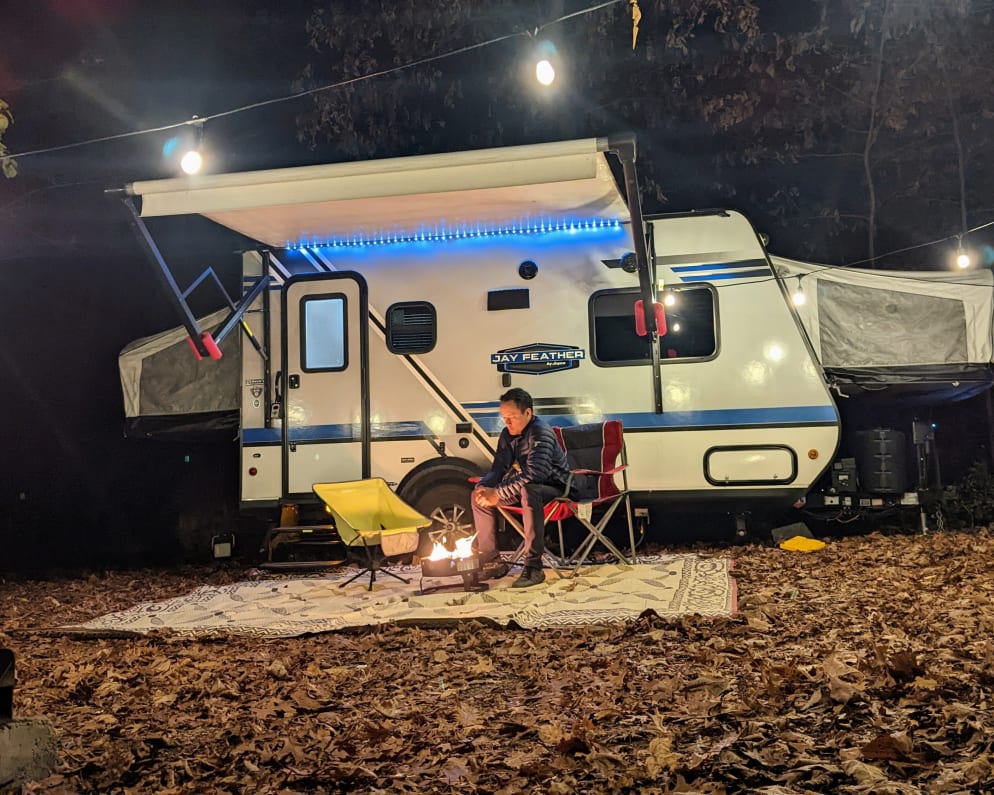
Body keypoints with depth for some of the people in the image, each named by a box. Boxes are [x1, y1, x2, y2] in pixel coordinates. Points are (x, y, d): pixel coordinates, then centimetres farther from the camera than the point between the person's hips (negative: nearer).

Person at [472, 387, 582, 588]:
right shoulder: (508, 434, 3)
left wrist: (498, 494, -33)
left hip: (554, 488, -9)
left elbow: (534, 474, -34)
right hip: (523, 488, 9)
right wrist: (482, 487, -15)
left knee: (528, 492, -41)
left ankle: (534, 566, -39)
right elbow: (498, 469, 7)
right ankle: (491, 561, 4)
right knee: (478, 495, 1)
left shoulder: (540, 433, -23)